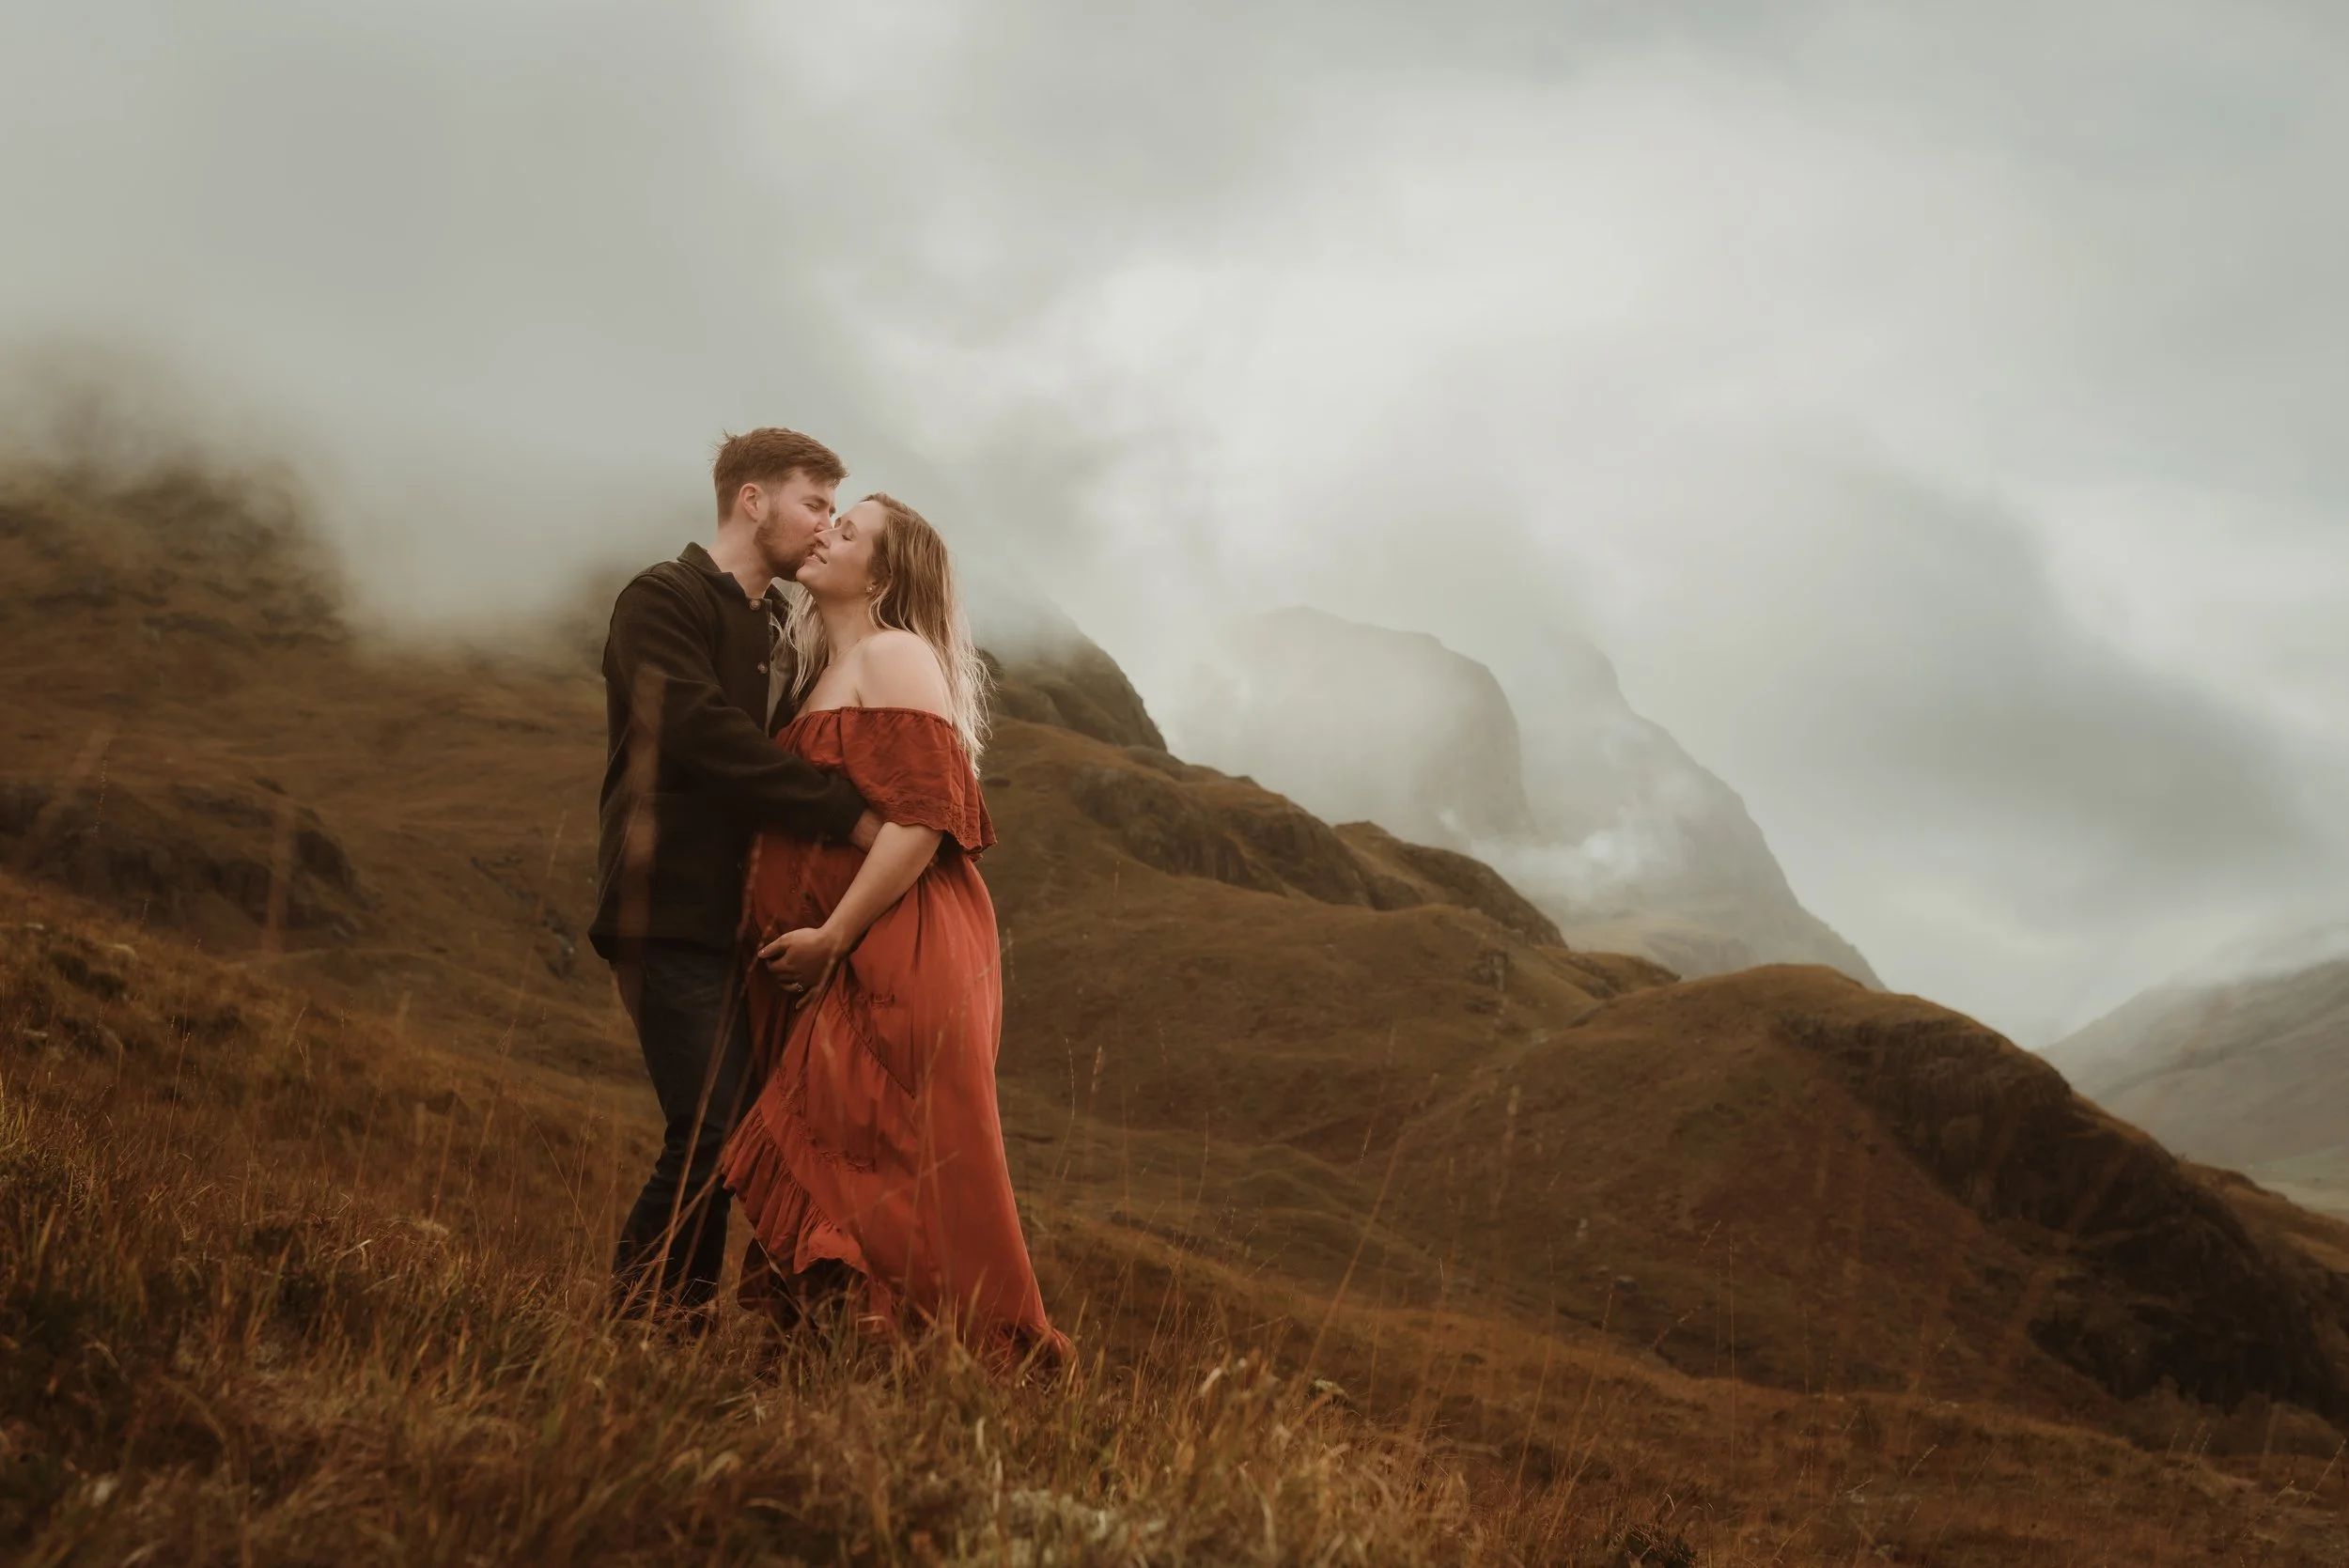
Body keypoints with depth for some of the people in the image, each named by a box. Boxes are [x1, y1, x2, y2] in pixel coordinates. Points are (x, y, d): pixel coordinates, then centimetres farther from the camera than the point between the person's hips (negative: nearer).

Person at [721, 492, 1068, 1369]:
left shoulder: (896, 655, -6)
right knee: (833, 1175, 9)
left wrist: (834, 935, -17)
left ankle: (995, 1361, -3)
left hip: (902, 958, -9)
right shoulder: (823, 674, 22)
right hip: (827, 974, 9)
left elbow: (924, 814, -17)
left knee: (911, 1179, -9)